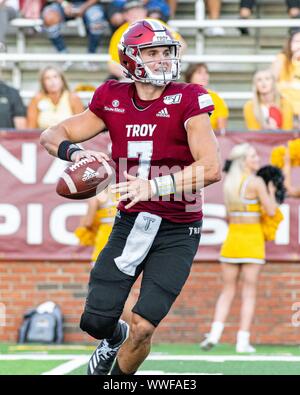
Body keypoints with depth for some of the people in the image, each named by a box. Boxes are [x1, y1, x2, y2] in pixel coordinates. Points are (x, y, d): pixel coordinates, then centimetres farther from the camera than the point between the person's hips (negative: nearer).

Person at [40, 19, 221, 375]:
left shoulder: (186, 99, -13)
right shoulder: (113, 100, -1)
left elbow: (211, 168, -24)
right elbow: (52, 136, 5)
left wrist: (153, 186, -35)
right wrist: (75, 153, -19)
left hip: (177, 231, -4)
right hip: (130, 222, 4)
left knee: (142, 329, -10)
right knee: (95, 322, 3)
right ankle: (114, 338, 41)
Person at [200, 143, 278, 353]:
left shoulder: (228, 182, 8)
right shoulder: (256, 182, -10)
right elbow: (271, 211, -10)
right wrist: (271, 192, 9)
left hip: (232, 238, 5)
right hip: (252, 240, -5)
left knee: (228, 290, 11)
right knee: (249, 292, 0)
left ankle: (215, 334, -6)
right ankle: (243, 341, -4)